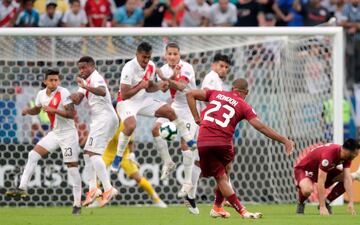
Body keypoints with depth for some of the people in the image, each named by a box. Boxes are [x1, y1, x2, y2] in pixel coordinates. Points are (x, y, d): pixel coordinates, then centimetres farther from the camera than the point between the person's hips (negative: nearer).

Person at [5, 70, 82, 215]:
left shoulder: (63, 93, -19)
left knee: (72, 167, -7)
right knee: (33, 155, -3)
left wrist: (53, 110, -31)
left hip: (68, 134, -7)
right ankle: (22, 188, -2)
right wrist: (28, 110, -1)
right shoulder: (41, 95, 1)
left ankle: (77, 204, -2)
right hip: (55, 133, 7)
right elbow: (37, 110, 21)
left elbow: (72, 114, -24)